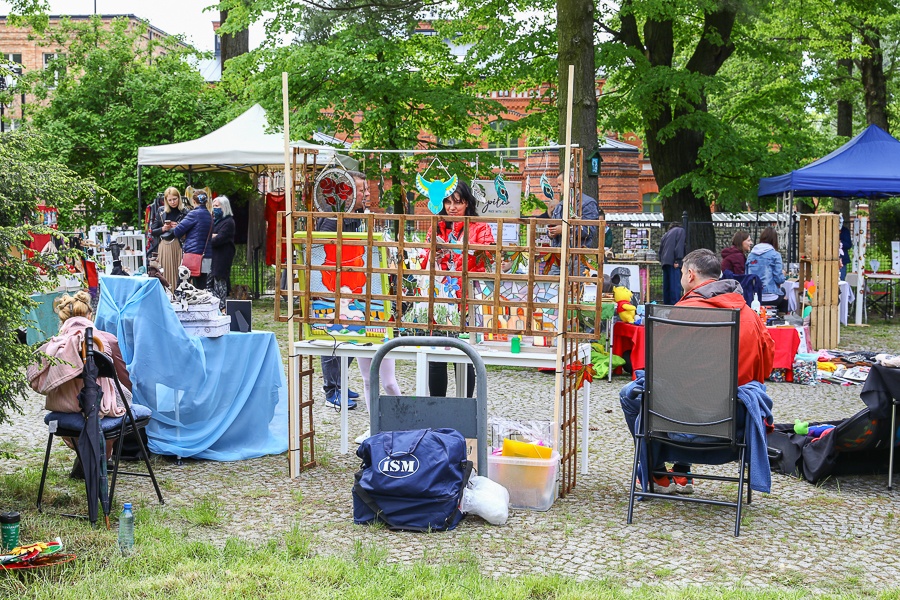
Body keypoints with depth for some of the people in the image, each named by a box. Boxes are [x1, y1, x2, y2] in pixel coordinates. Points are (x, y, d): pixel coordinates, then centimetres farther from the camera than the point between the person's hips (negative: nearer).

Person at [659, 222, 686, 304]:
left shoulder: (666, 234, 25)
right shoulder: (680, 230, 7)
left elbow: (661, 248, 19)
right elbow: (679, 246, -7)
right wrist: (677, 260, -12)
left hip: (665, 262, 6)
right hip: (673, 262, -6)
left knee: (667, 285, 9)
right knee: (675, 285, -11)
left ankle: (666, 303, 9)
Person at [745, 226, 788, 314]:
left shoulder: (750, 255, 6)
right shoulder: (775, 255, -8)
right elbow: (779, 279, -10)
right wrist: (783, 274, 11)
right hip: (770, 298, -5)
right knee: (784, 298, 30)